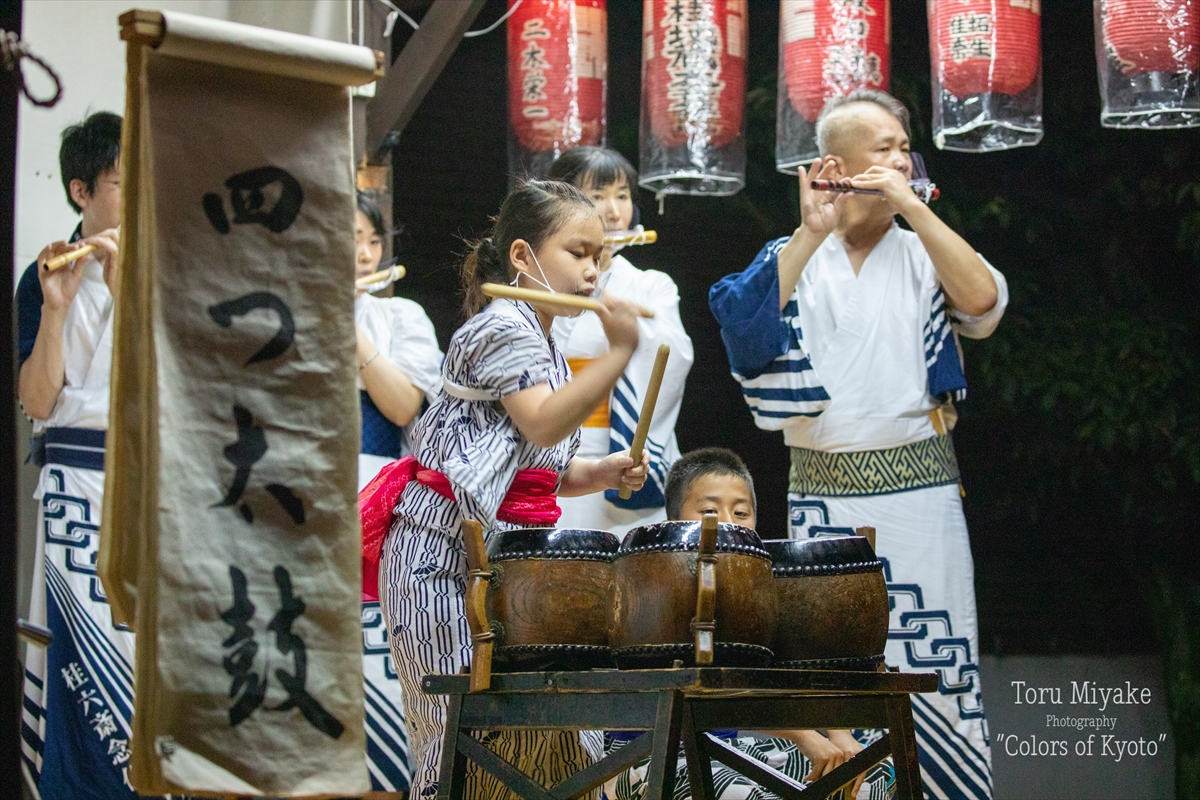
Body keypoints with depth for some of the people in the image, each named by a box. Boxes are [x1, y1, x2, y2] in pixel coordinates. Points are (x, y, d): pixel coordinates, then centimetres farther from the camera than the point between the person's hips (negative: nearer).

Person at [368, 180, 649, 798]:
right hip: (443, 552, -10)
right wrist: (617, 352, -27)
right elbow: (542, 424, -24)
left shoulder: (542, 340, 19)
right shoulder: (503, 326, -10)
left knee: (546, 724, 3)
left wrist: (598, 474, 6)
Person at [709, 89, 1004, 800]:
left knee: (931, 668, -4)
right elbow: (746, 323, -10)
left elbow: (984, 301, -12)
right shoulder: (794, 258, 10)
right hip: (821, 496, 1)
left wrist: (911, 205, -11)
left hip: (917, 493, -1)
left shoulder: (925, 255, 10)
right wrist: (813, 233, -13)